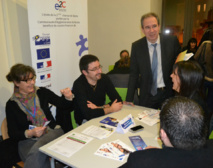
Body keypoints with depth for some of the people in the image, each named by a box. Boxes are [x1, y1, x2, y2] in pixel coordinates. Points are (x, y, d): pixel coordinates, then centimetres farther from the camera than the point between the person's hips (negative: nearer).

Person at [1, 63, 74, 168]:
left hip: (52, 132, 1)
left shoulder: (42, 92, 3)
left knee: (37, 150, -33)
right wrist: (30, 133, -16)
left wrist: (68, 97, -10)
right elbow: (12, 134, 3)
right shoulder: (11, 104, 2)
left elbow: (64, 105, 12)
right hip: (27, 141, 0)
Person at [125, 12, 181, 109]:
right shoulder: (136, 46, -6)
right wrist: (129, 99, -2)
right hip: (147, 95, 0)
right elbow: (134, 74, -1)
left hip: (168, 93, 1)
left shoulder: (172, 41, -6)